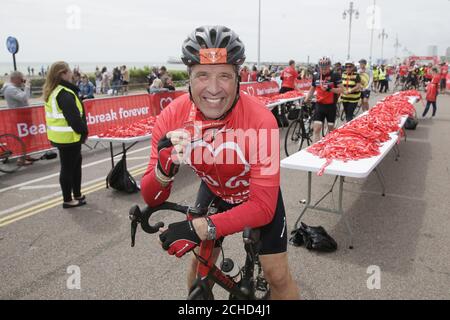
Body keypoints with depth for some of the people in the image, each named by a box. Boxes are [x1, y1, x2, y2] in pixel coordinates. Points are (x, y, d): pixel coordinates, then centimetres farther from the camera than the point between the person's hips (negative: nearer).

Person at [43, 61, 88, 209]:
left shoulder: (52, 92, 12)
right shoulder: (65, 94, -20)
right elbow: (74, 117, -23)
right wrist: (84, 131, -9)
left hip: (59, 135, 10)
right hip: (68, 137, -10)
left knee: (75, 164, 19)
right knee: (68, 168, 1)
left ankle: (77, 195, 29)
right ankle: (68, 200, 14)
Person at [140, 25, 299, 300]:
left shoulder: (260, 121, -36)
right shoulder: (172, 117, -27)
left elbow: (263, 207, -33)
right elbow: (151, 199, -21)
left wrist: (201, 228, -44)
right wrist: (164, 170, -44)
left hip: (260, 194, -2)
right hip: (213, 191, 2)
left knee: (277, 275, 0)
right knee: (199, 263, 11)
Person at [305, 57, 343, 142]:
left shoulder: (335, 76, -7)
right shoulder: (316, 76, 4)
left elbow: (340, 90, -10)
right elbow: (312, 89, 15)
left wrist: (329, 89, -26)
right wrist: (305, 101, 6)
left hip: (331, 106, -2)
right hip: (319, 105, 2)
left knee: (331, 129, 12)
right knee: (317, 129, -8)